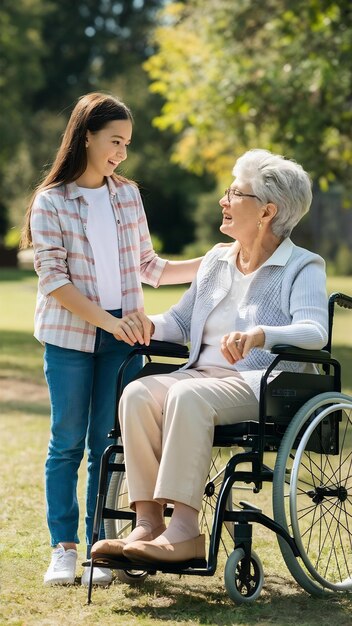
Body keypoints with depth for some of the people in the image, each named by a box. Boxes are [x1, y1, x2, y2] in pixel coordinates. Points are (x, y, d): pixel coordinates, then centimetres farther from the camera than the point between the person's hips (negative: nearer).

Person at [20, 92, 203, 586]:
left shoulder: (128, 195, 10)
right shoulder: (51, 203, -3)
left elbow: (148, 268, 16)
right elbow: (53, 279, -10)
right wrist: (107, 320, -18)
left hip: (122, 336, 3)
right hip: (70, 336, -3)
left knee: (108, 444, 3)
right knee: (68, 442, 1)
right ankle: (63, 548, 8)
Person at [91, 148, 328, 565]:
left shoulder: (302, 267, -1)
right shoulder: (216, 261, 20)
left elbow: (314, 331, -18)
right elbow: (181, 320, 27)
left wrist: (260, 335, -36)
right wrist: (149, 325, 3)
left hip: (267, 386, -6)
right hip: (206, 373, 6)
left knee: (187, 396, -35)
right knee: (138, 393, -24)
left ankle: (184, 533, -38)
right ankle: (147, 524, -28)